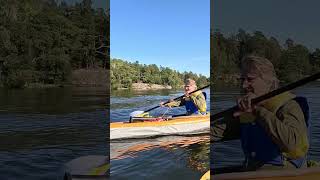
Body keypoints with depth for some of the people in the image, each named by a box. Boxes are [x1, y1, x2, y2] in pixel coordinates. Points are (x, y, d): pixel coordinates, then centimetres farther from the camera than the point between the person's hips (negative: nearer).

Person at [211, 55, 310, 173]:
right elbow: (217, 131, 2)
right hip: (250, 170, 7)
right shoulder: (245, 110, 9)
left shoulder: (289, 106, -13)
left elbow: (292, 143, -31)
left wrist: (258, 111, -30)